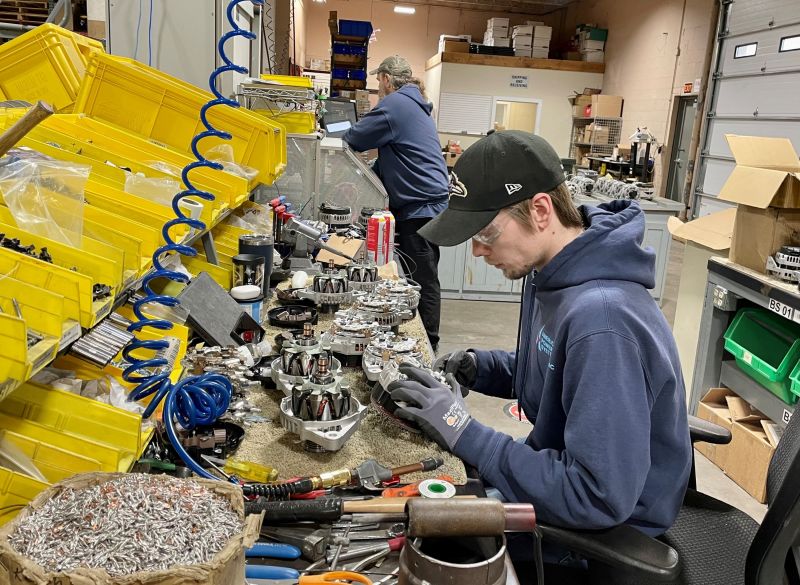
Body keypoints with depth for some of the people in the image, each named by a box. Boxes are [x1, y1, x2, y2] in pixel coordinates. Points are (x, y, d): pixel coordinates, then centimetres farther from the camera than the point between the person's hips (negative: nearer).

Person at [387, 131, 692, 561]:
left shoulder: (602, 319, -34)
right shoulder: (551, 274, -4)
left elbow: (599, 497, -32)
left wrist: (466, 434, -28)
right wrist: (480, 369, -6)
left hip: (610, 525, -8)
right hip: (563, 474, 8)